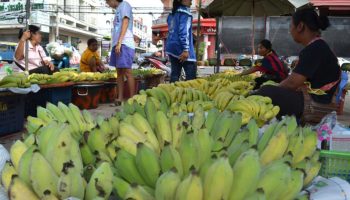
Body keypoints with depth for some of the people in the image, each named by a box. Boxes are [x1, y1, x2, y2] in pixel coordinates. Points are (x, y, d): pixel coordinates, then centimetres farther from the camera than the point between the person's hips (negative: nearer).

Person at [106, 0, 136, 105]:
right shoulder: (118, 10, 25)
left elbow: (125, 23, -10)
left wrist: (119, 43, -19)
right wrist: (116, 44, 13)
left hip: (124, 44, -9)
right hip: (117, 44, 9)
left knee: (127, 72, -11)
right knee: (119, 72, 5)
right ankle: (120, 98, 6)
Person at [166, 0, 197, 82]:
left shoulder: (172, 14, 19)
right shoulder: (185, 12, -6)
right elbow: (184, 31, -15)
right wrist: (186, 49, -20)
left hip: (172, 47, 9)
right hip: (180, 49, -9)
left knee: (175, 74, 7)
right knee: (191, 75, -8)